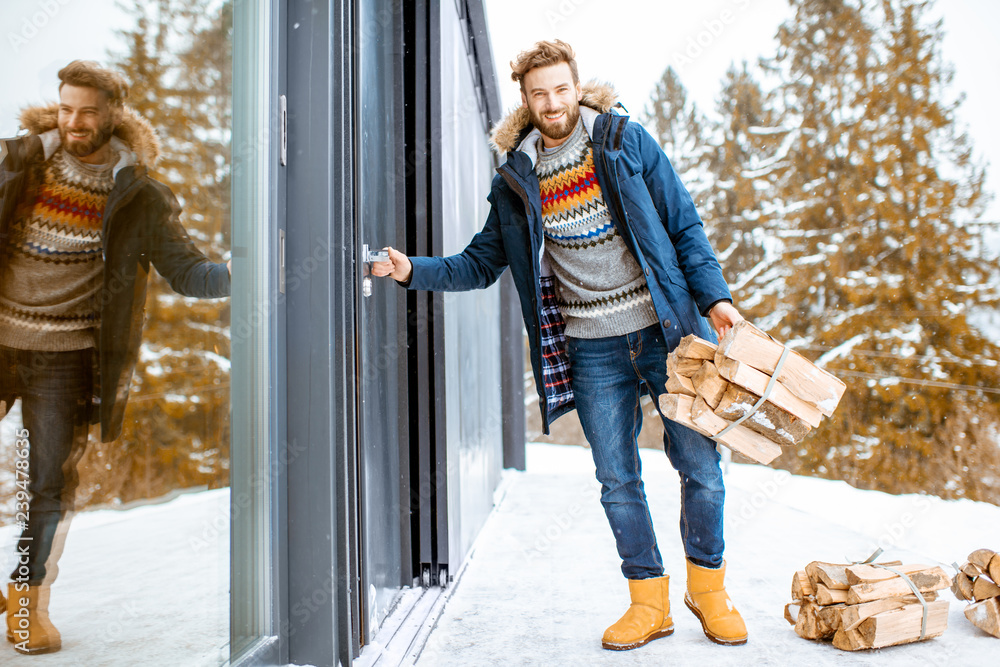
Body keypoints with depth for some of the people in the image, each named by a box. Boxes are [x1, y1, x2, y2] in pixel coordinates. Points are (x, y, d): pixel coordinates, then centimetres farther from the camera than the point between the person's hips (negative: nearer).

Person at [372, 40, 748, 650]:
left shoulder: (628, 142, 1)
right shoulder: (515, 180, 6)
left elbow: (684, 226, 3)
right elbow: (481, 264, 11)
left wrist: (714, 296, -4)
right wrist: (414, 270, -3)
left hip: (666, 330, -1)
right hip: (593, 348, 2)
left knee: (699, 463, 3)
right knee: (617, 479, 6)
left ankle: (709, 586, 26)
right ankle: (650, 600, 24)